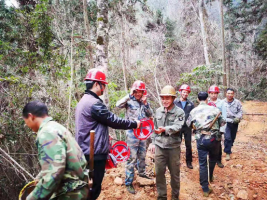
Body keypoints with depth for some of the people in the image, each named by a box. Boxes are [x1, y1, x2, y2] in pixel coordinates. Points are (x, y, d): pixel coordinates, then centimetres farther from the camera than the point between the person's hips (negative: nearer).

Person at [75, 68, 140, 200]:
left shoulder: (83, 101, 12)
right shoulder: (94, 103, -21)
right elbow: (114, 121, -19)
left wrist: (105, 138, 24)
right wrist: (134, 124, -5)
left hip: (86, 151, 10)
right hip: (95, 153, -10)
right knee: (94, 187, 3)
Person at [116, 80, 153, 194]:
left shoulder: (144, 102, 9)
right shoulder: (129, 101, -6)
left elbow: (150, 115, 3)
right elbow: (118, 105, -24)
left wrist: (145, 103, -9)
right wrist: (129, 95, -23)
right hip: (132, 133, -5)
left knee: (142, 155, 20)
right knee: (132, 158, -3)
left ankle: (142, 173, 43)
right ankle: (128, 183, 7)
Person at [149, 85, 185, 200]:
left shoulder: (179, 112, -9)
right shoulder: (158, 111, 5)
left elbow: (177, 127, -24)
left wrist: (165, 129, -41)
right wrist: (153, 142, 12)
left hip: (173, 147, -3)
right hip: (159, 146, 3)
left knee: (174, 173, 12)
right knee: (159, 172, 9)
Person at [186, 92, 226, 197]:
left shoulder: (193, 111, 0)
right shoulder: (214, 109, -5)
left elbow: (188, 124, 12)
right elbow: (222, 123, 1)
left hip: (200, 139, 0)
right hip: (213, 138, 0)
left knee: (202, 163, 7)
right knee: (213, 158, 27)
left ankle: (205, 189, 12)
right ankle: (210, 177, 45)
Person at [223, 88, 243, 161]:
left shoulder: (237, 102, -4)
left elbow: (240, 111, 1)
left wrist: (238, 117, -15)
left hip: (235, 123, 3)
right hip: (226, 122, -3)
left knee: (232, 137, 18)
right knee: (227, 137, -11)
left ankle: (228, 148, 43)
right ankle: (228, 153, 0)